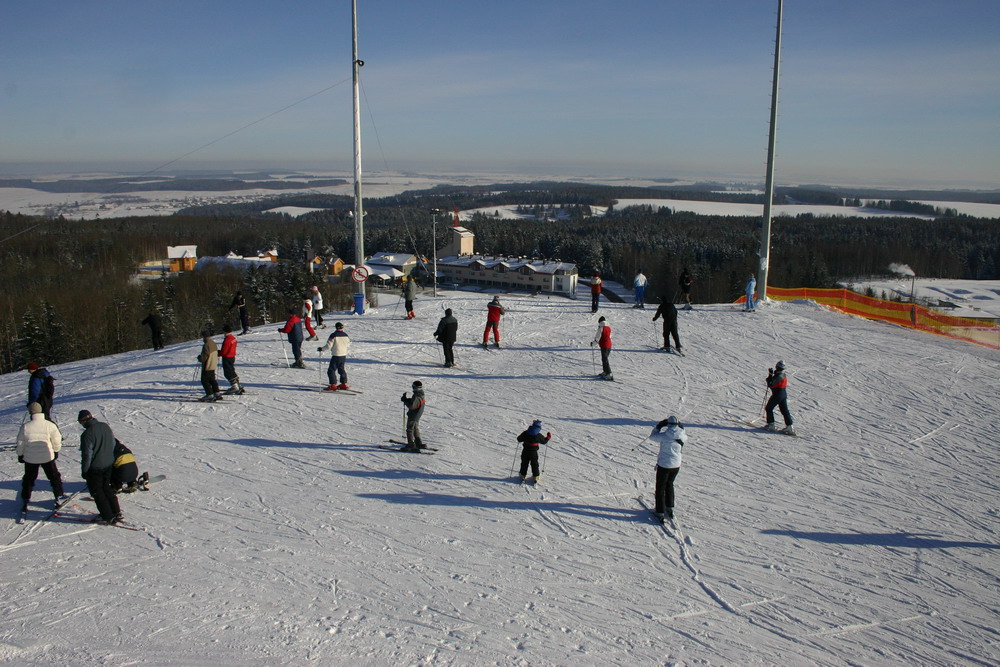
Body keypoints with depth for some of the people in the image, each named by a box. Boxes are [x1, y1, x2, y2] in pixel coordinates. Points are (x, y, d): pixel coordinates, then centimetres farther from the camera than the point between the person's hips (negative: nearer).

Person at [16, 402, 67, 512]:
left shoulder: (25, 426, -14)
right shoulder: (50, 425, -14)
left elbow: (20, 443, -3)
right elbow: (57, 441, -4)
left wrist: (20, 455, 12)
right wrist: (56, 451, 14)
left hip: (30, 458, 1)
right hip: (47, 457, -1)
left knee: (28, 479, 18)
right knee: (54, 477, 17)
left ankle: (24, 501, 24)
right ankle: (59, 497, 23)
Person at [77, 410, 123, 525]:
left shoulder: (87, 434, -23)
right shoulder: (106, 426, 0)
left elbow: (87, 455, -18)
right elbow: (113, 445, 11)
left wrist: (84, 471, -6)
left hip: (95, 468, -7)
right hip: (109, 465, 7)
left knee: (97, 492, 8)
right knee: (108, 489, 20)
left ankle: (107, 517, 11)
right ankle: (116, 513, 22)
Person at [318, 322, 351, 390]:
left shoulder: (333, 335, -13)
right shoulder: (346, 335, 4)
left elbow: (329, 345, -15)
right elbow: (348, 346, 13)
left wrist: (321, 349, -3)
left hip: (336, 356, -6)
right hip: (344, 355, 6)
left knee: (331, 370, 0)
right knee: (342, 369, 20)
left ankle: (333, 385, -4)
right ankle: (344, 384, 22)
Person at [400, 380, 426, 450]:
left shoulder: (416, 396, -26)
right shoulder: (421, 395, 4)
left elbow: (411, 406, -28)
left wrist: (405, 400, -18)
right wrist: (408, 399, 1)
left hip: (413, 416, -10)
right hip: (417, 416, 10)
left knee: (410, 430, -1)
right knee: (416, 429, 22)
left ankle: (411, 445, -2)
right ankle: (419, 443, 28)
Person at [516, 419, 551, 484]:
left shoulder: (526, 433, -9)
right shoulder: (539, 435, -12)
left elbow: (519, 439, -3)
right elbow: (544, 441, 4)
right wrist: (548, 437, 20)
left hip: (525, 451, 1)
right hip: (534, 452, -1)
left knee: (524, 463, 14)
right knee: (534, 464, 11)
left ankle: (522, 476, 17)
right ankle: (535, 477, 13)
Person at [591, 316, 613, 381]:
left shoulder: (601, 327, -12)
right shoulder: (608, 327, 10)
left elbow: (598, 337, -13)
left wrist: (593, 342, 4)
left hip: (604, 346, -8)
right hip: (609, 345, 8)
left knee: (605, 360, -7)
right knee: (605, 359, 20)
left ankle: (609, 374, -13)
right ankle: (605, 372, 27)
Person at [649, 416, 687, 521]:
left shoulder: (664, 436, -20)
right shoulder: (681, 435, -9)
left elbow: (652, 436, -3)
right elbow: (685, 438, 16)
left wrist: (659, 426, 7)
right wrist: (682, 428, 23)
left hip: (663, 465, -4)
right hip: (676, 465, 4)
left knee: (660, 487, 9)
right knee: (669, 484, 26)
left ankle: (660, 512, 10)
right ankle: (670, 508, 34)